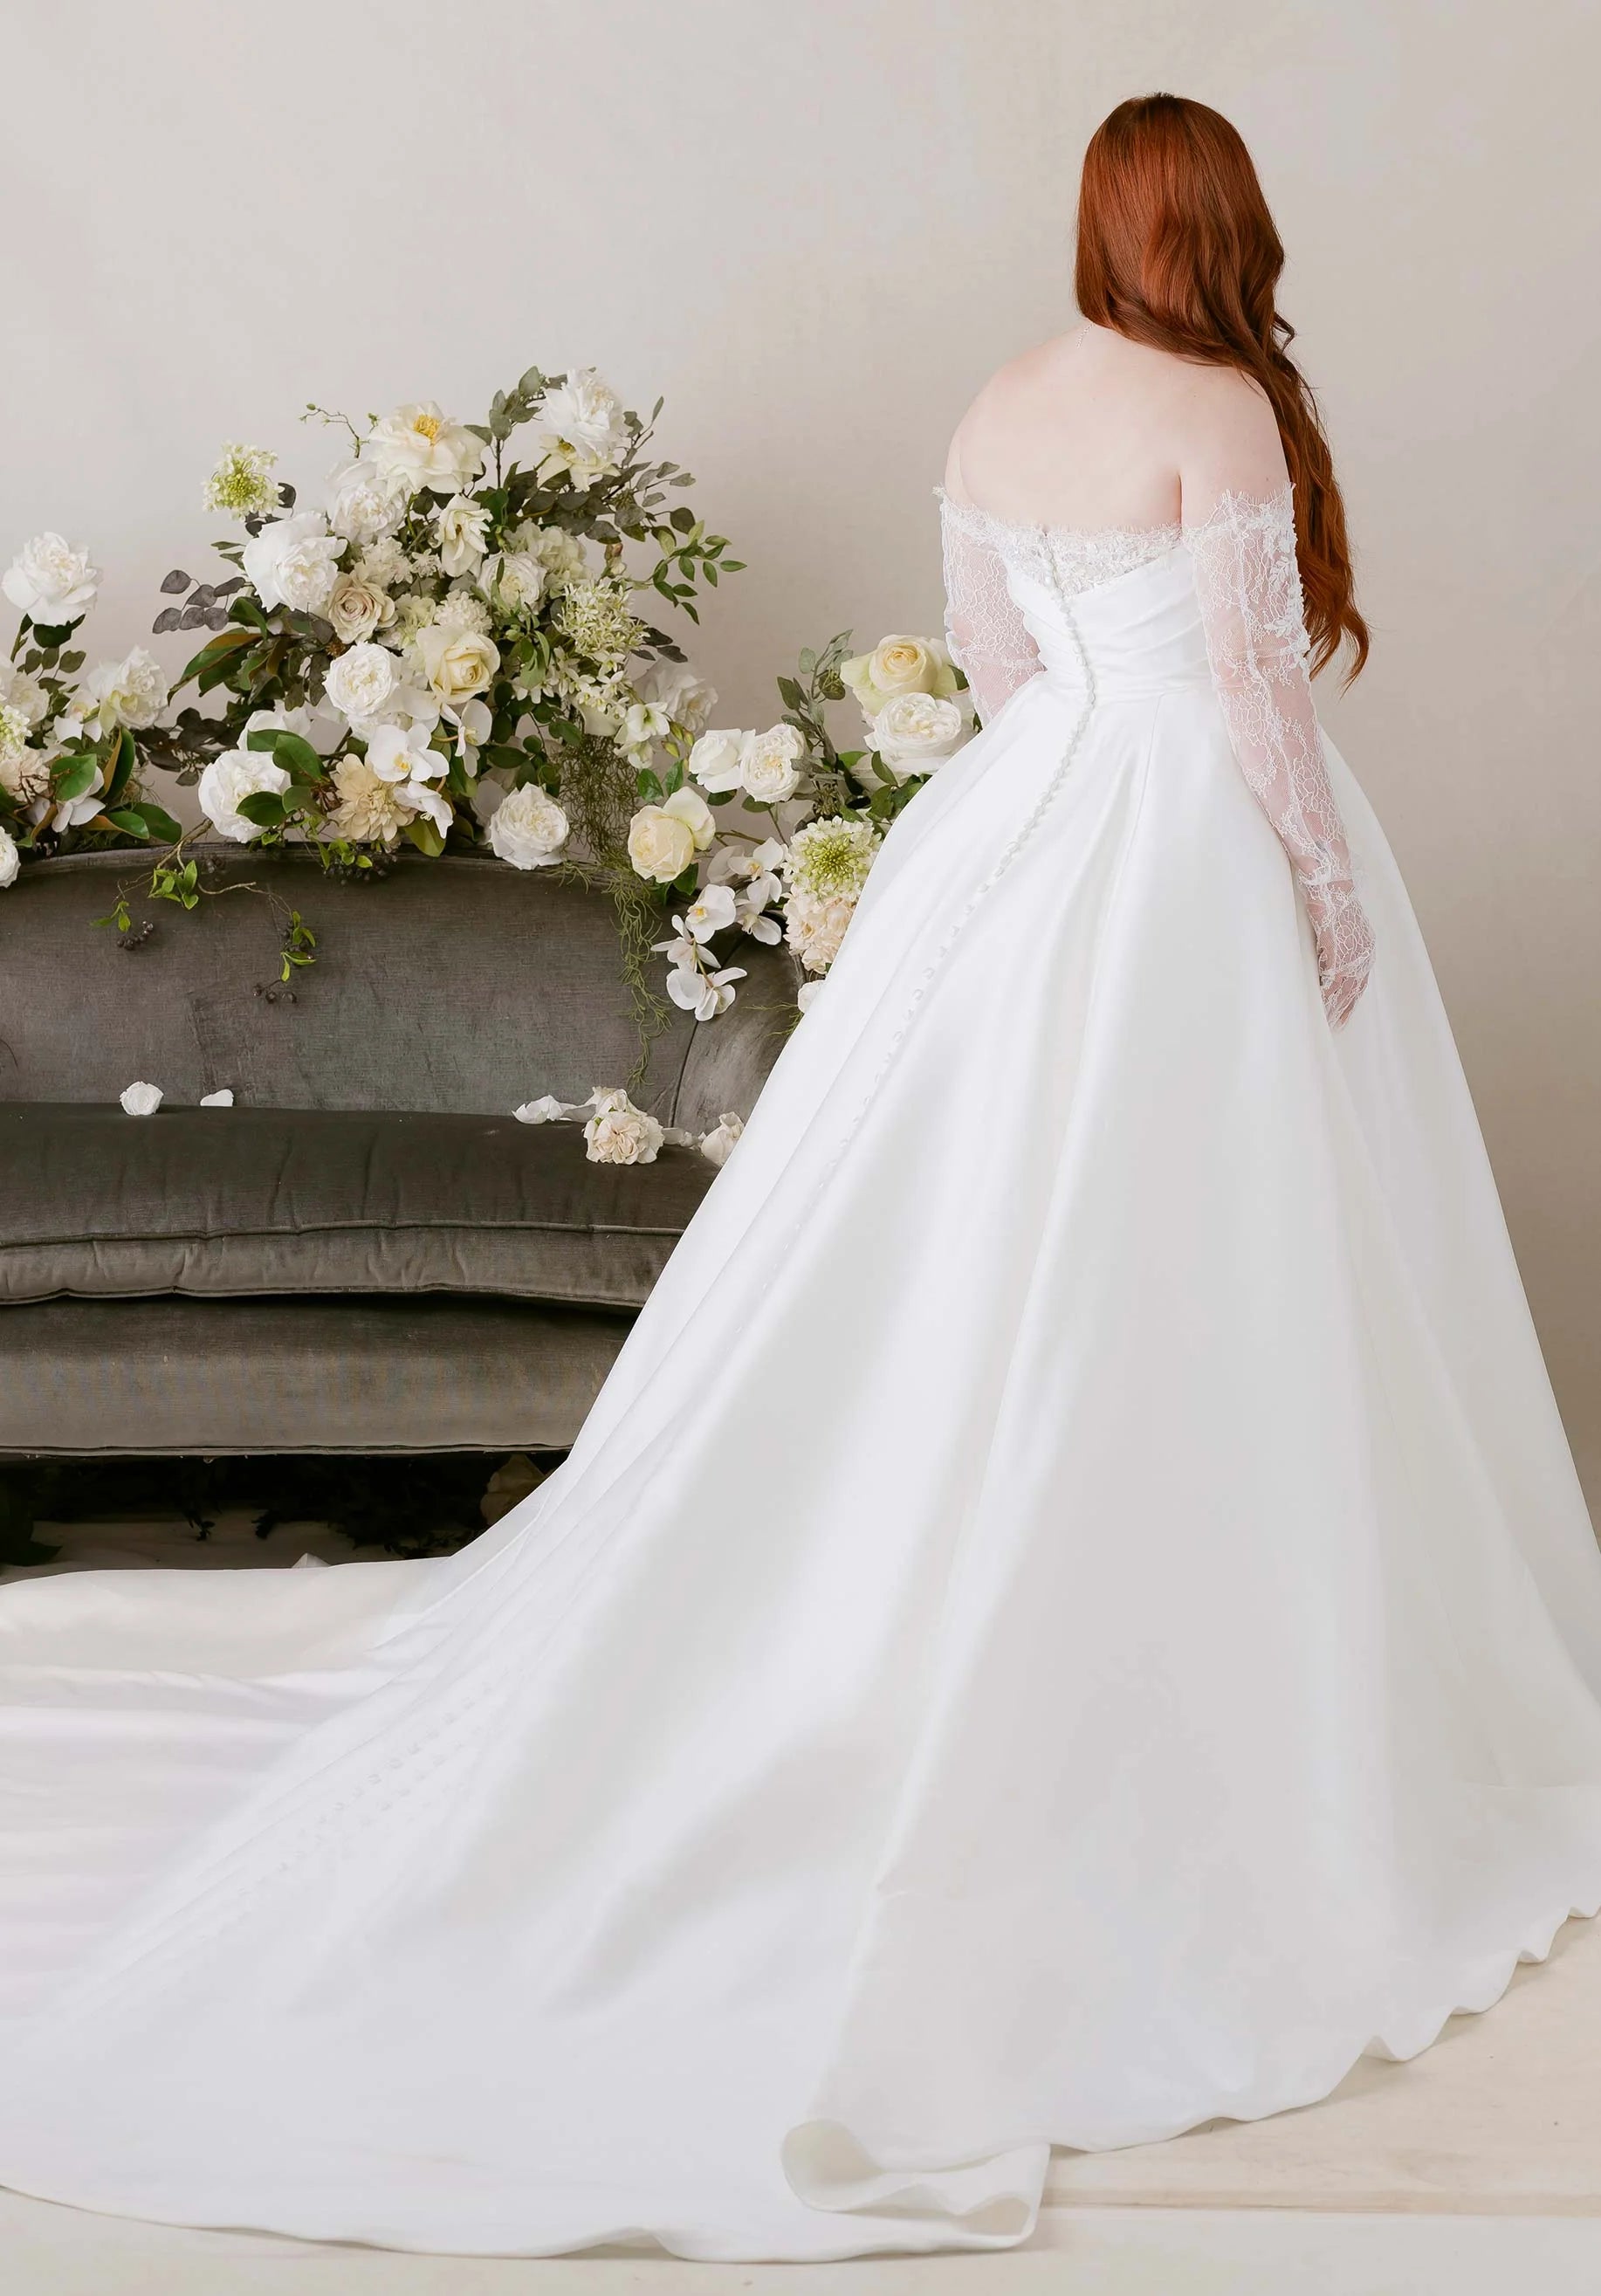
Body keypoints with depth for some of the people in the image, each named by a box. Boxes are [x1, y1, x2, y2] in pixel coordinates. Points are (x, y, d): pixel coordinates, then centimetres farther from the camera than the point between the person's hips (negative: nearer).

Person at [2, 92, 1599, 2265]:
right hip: (1198, 877, -7)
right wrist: (1334, 894, -8)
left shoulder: (995, 416, 8)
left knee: (966, 1272, 14)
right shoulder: (1222, 410, -14)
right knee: (1178, 1309, 1)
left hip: (1022, 839, 7)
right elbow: (1253, 683, -16)